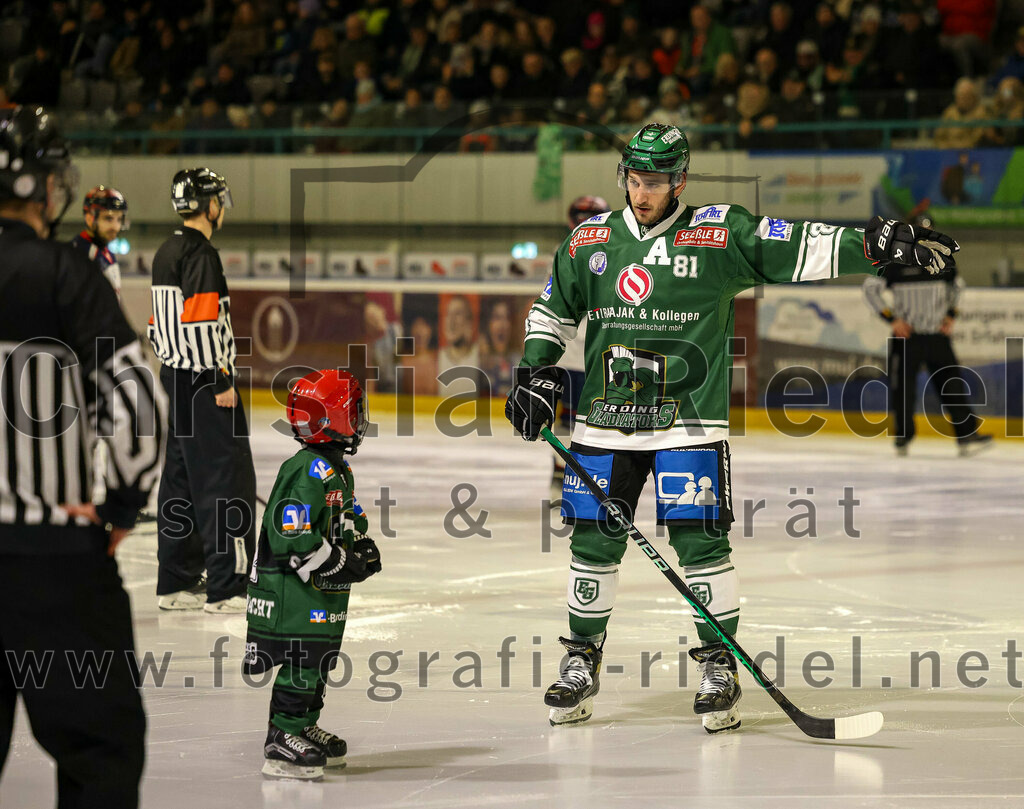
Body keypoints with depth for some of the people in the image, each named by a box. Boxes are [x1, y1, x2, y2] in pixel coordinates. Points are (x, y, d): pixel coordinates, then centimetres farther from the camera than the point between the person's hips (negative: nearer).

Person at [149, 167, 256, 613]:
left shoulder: (167, 253, 15)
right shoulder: (201, 254, -15)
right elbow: (203, 323, -22)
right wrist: (221, 380, -19)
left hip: (177, 377, 10)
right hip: (204, 381, -10)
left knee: (183, 477, 13)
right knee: (226, 476, -8)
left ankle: (177, 582, 16)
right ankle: (227, 587, -9)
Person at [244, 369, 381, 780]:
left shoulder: (337, 469, 14)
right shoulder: (310, 470, -21)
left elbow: (345, 518, 29)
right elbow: (291, 530, -27)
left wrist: (361, 545, 10)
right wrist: (336, 562, -23)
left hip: (321, 591, 11)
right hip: (294, 589, -11)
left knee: (320, 658, 17)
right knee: (302, 661, -11)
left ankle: (304, 728, 29)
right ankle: (282, 744, -9)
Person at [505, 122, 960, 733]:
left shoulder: (721, 235, -4)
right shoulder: (591, 240, 8)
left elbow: (802, 249, -10)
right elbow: (553, 310, 21)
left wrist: (879, 244, -20)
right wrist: (536, 372, 10)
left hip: (689, 421, -3)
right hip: (605, 419, 3)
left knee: (700, 540, -8)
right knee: (594, 540, 4)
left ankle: (720, 665, 4)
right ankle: (582, 662, 18)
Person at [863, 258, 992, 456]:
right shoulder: (895, 264, -8)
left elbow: (956, 284, 23)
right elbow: (871, 288, -4)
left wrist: (950, 315, 12)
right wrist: (892, 318, -10)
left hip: (938, 335, 3)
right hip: (906, 334, -3)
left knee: (952, 384, -1)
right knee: (902, 388, -2)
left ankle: (966, 435, 2)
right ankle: (902, 439, 11)